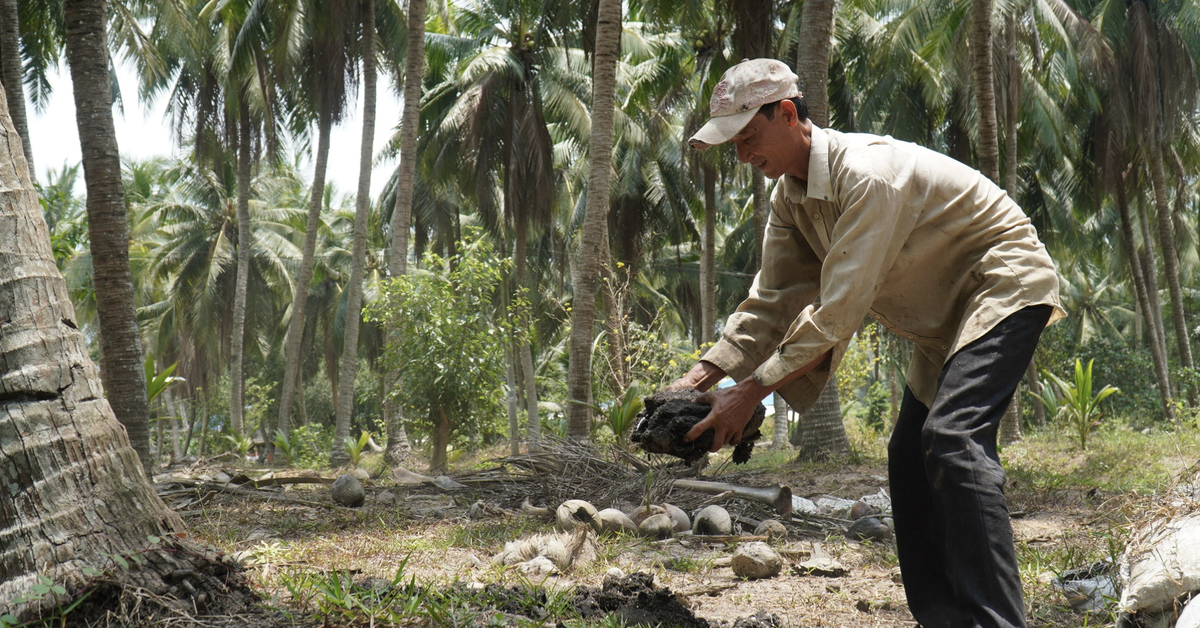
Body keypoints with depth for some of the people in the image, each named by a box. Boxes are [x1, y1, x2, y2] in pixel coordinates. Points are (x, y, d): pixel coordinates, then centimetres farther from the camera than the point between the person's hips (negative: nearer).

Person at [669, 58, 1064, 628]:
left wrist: (750, 391, -29)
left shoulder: (867, 175, -29)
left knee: (952, 437, -27)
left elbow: (838, 310, -32)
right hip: (944, 314, 10)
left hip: (1003, 284, -10)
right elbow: (772, 302, 3)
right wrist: (699, 378, -9)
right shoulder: (789, 195, 0)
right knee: (909, 459, 6)